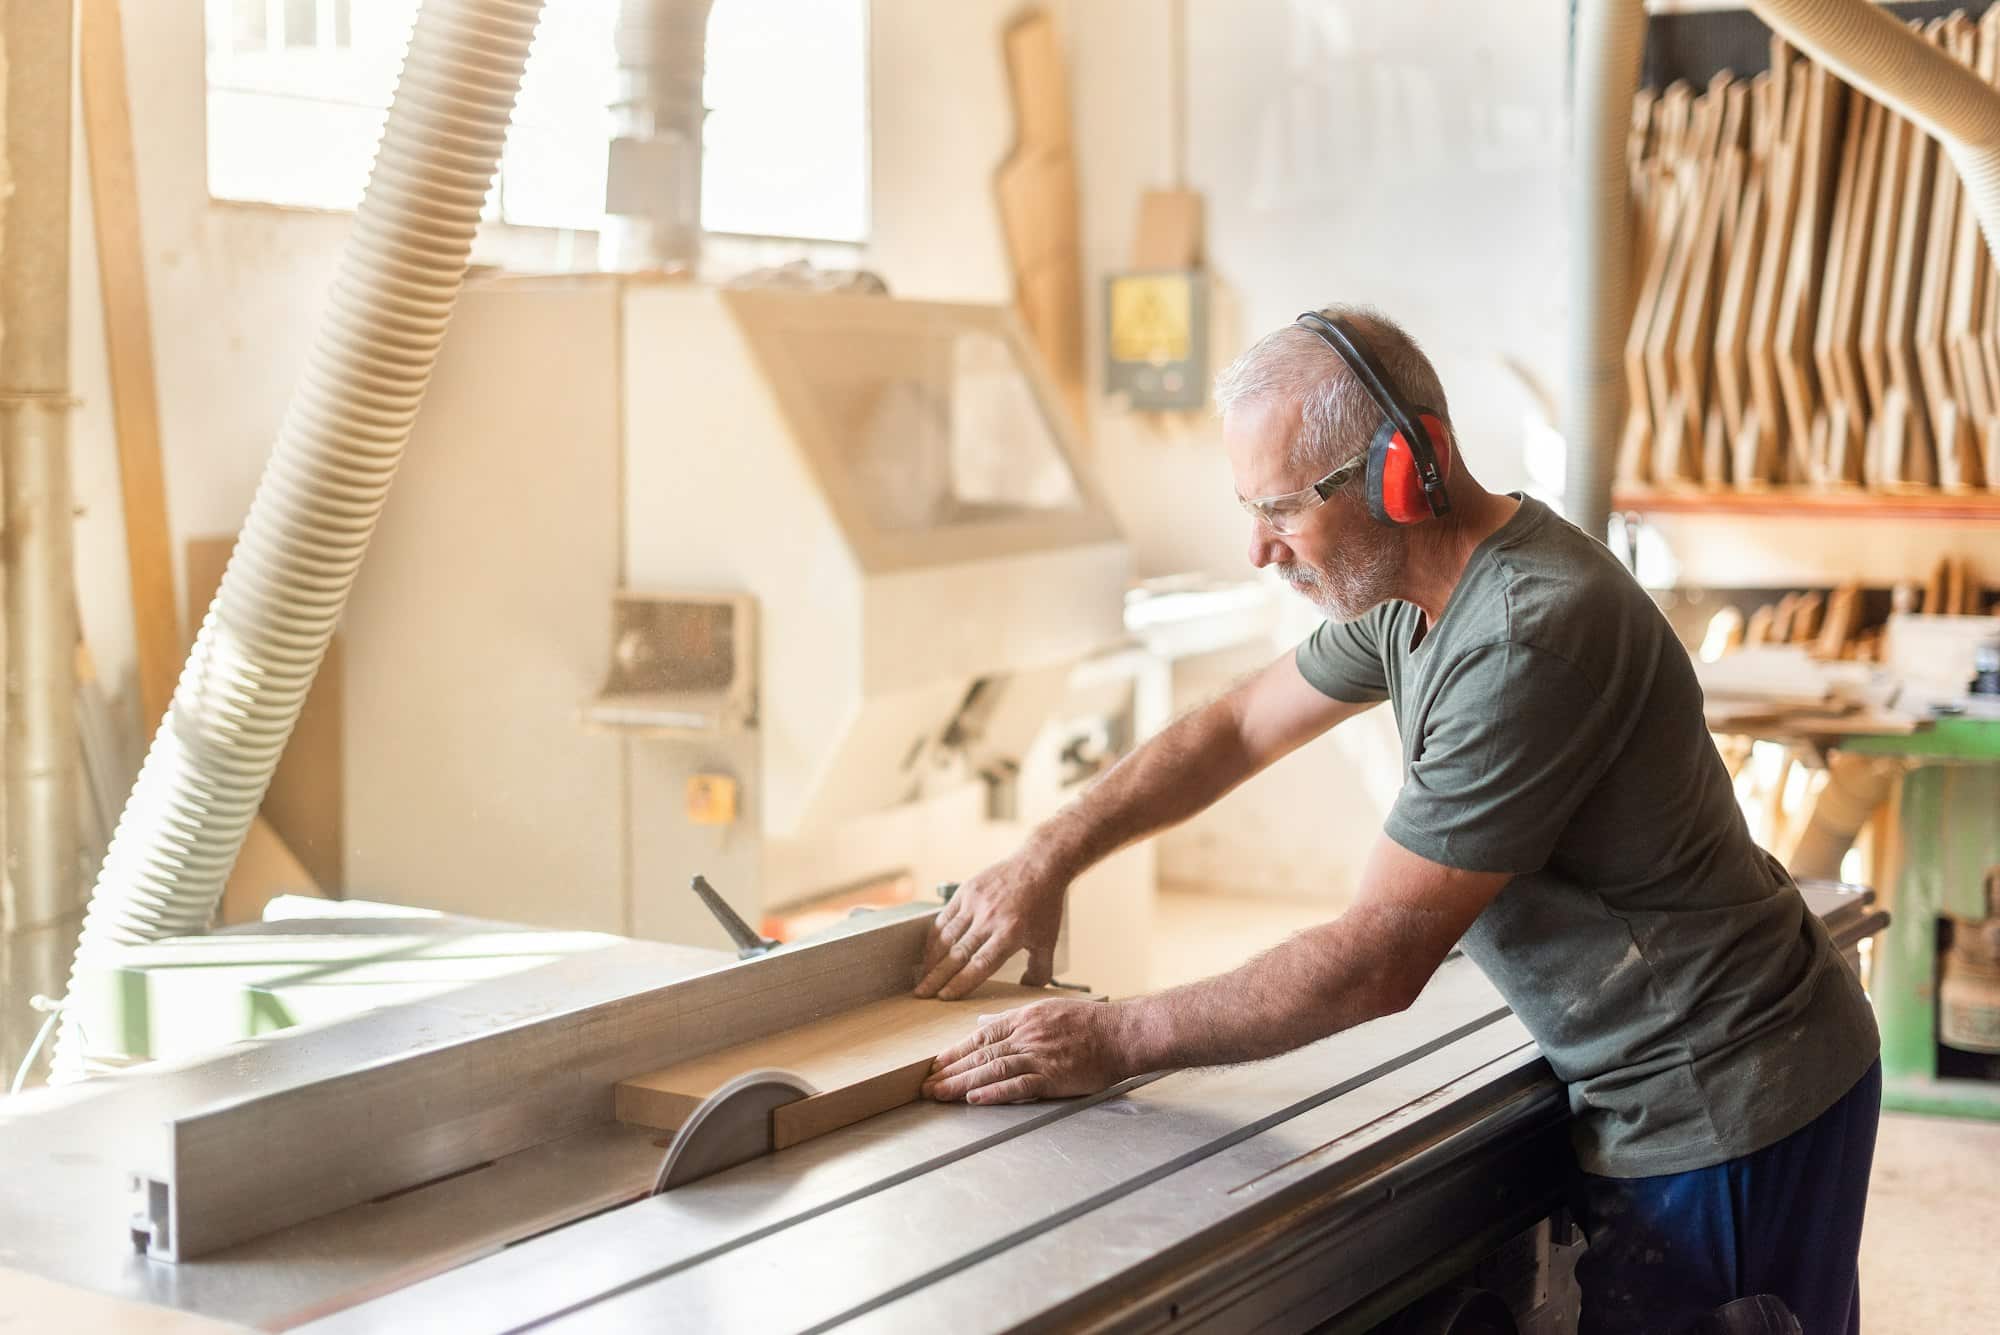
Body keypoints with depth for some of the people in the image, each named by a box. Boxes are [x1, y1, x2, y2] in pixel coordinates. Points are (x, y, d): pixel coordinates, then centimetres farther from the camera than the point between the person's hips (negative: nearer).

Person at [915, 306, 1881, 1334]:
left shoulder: (1529, 639, -29)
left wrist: (1114, 1041, -17)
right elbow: (1238, 726, 15)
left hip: (1726, 1116, -9)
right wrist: (1047, 857, 7)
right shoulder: (1416, 586, 2)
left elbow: (1376, 963, -25)